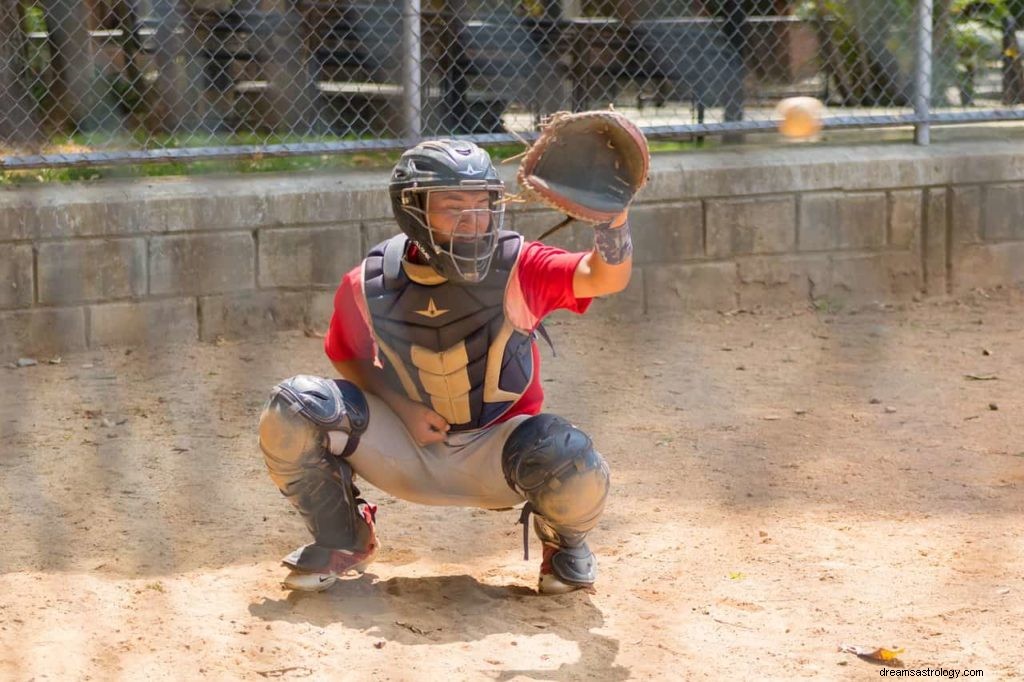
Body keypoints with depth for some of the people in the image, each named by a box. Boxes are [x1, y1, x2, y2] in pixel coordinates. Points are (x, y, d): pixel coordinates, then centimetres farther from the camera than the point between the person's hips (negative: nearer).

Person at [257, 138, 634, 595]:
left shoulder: (516, 268, -18)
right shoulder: (367, 287, -12)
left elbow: (605, 278, -31)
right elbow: (347, 359, 6)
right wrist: (402, 407, -12)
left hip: (494, 451, -2)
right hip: (402, 450, 2)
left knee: (576, 468, -34)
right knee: (292, 410, -20)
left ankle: (564, 541, 7)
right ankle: (341, 541, 7)